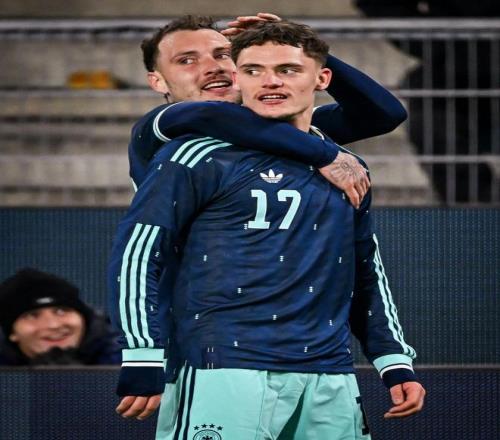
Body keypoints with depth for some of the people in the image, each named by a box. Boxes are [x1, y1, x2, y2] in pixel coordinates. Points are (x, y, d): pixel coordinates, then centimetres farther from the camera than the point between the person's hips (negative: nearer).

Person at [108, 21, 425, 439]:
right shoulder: (202, 156, 0)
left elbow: (367, 278, 27)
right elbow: (136, 253, -2)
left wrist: (396, 363, 20)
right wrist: (143, 362, -9)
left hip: (329, 381, 5)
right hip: (225, 371, -5)